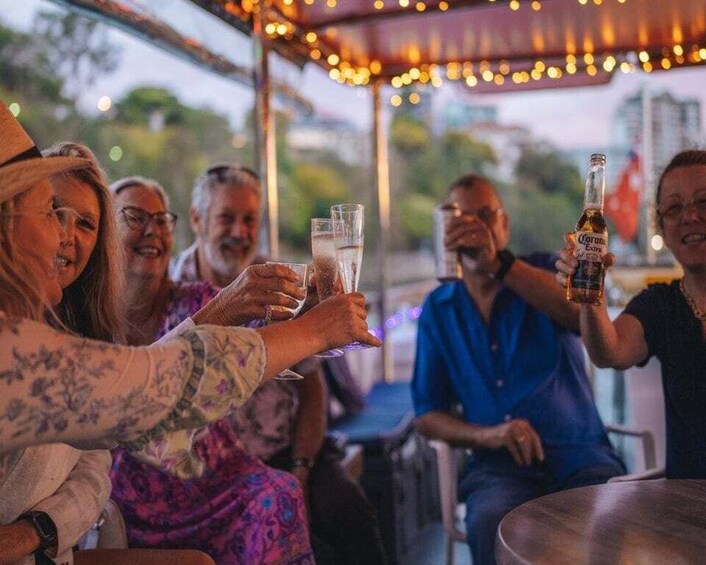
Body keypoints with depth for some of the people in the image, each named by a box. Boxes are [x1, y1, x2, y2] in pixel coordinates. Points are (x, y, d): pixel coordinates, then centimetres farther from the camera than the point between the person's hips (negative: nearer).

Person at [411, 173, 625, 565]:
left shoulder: (543, 270, 8)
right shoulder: (438, 309, 12)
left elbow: (584, 313, -17)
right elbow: (427, 415, 10)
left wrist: (498, 262, -29)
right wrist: (487, 435, -10)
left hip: (579, 454, 0)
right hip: (501, 464, 1)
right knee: (490, 523, -33)